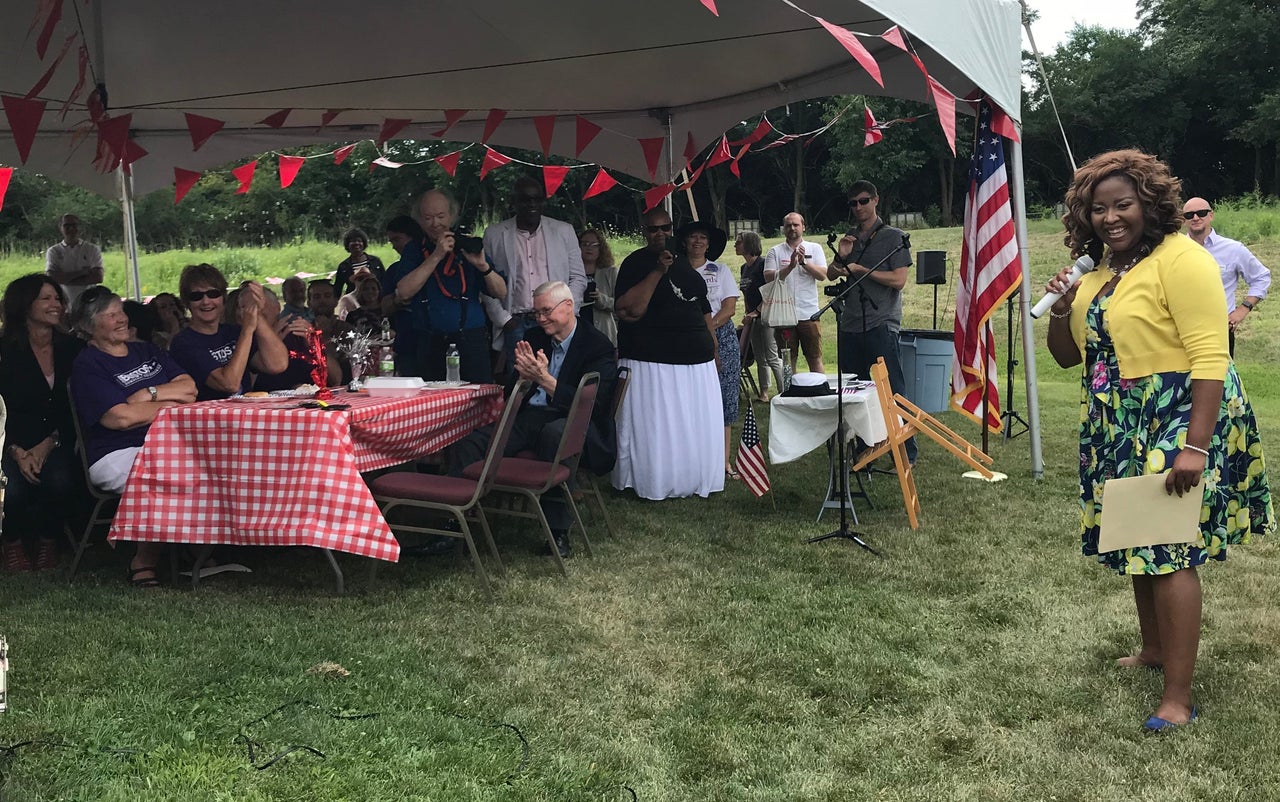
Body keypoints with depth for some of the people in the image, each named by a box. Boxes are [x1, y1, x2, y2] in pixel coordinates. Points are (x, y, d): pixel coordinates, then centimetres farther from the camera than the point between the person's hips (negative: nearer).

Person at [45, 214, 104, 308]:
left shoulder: (92, 249, 6)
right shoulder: (53, 251, 7)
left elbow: (98, 278, -5)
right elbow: (52, 278, -5)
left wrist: (65, 279, -7)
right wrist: (82, 272, -8)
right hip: (64, 303, 0)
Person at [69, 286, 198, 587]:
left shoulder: (147, 351, 21)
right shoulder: (87, 365, 1)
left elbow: (190, 388, 9)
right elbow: (120, 417, -12)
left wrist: (147, 394, -7)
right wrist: (170, 403, -1)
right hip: (117, 455, -6)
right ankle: (143, 562, -16)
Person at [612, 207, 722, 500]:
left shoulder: (683, 262, 16)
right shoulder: (636, 263, -5)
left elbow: (702, 307, 23)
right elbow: (629, 310, -19)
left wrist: (711, 345, 19)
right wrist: (658, 272, -22)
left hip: (696, 360, 7)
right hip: (653, 361, -6)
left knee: (695, 426, 9)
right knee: (656, 427, -3)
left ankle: (691, 480, 20)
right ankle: (655, 484, 7)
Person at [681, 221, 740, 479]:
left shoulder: (720, 271, 11)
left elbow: (730, 307, 2)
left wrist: (708, 327, -12)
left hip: (721, 338, 1)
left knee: (723, 399, -2)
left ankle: (724, 460, 1)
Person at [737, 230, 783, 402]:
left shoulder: (763, 264, -12)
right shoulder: (744, 267, 13)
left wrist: (756, 311, -18)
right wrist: (746, 314, 13)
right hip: (753, 317, 9)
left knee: (773, 358, -10)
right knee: (760, 359, 12)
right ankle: (764, 394, 18)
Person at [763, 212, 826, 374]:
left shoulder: (815, 248, 8)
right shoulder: (775, 251, 7)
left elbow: (822, 274, -4)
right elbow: (769, 277, -7)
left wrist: (804, 262, -19)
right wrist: (790, 266, -19)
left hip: (809, 313, 0)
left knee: (815, 359, 1)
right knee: (788, 361, 7)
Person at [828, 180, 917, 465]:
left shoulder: (893, 237, -1)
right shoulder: (850, 238, 17)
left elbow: (898, 280, -10)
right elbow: (831, 275, 22)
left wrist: (859, 269, -10)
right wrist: (841, 257, 1)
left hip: (881, 326, -6)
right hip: (850, 325, 6)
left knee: (892, 391, -7)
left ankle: (906, 453, -2)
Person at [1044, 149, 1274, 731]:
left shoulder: (1179, 259, -15)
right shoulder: (1098, 270, 10)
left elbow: (1210, 358, -22)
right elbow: (1067, 356, 15)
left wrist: (1195, 446, -27)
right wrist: (1060, 309, -6)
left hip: (1179, 422, -8)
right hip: (1121, 429, 8)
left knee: (1170, 553, -7)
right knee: (1137, 546, 17)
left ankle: (1179, 697, -1)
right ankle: (1153, 650, 36)